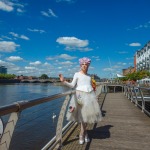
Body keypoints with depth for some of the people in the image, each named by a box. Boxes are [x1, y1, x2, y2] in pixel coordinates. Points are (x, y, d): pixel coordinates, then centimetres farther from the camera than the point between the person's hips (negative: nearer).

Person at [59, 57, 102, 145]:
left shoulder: (89, 76, 14)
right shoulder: (77, 74, 2)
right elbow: (72, 85, -3)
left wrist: (95, 97, 16)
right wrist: (64, 81, -16)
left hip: (90, 95, 4)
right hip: (80, 95, -4)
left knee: (87, 114, 4)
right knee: (83, 115, -1)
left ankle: (82, 134, 19)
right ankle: (85, 133, 20)